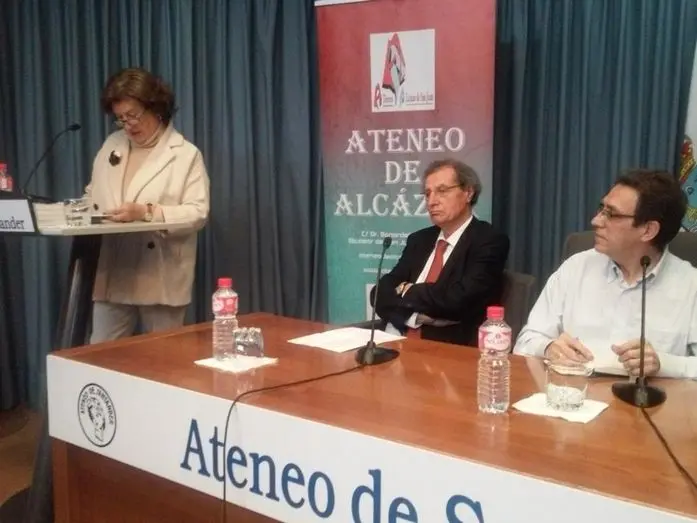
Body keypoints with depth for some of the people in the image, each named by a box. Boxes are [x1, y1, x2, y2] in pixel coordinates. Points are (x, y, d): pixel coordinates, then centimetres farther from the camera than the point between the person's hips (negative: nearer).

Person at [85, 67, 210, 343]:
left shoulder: (186, 154, -4)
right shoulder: (111, 145, 13)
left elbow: (197, 213, -11)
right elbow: (92, 194, 19)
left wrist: (147, 212, -24)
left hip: (161, 279, -4)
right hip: (112, 276, 5)